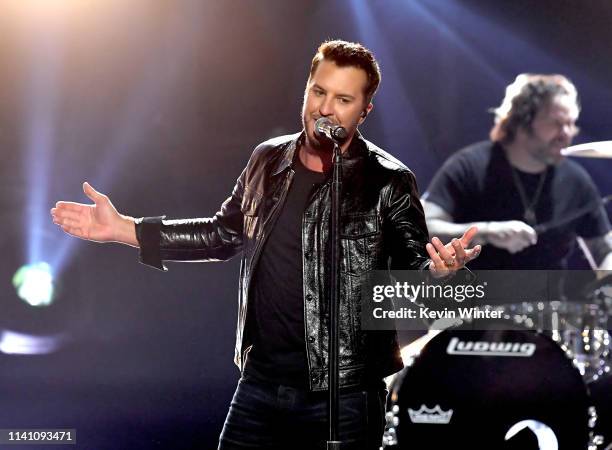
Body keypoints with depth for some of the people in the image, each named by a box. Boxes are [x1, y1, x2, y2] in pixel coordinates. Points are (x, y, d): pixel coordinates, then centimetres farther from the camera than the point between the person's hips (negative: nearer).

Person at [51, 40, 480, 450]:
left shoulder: (388, 183, -8)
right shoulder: (269, 161, 8)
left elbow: (413, 264, -5)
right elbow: (225, 233, 20)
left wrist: (439, 269, -30)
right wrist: (124, 229, 17)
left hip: (343, 394, -5)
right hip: (260, 383, 5)